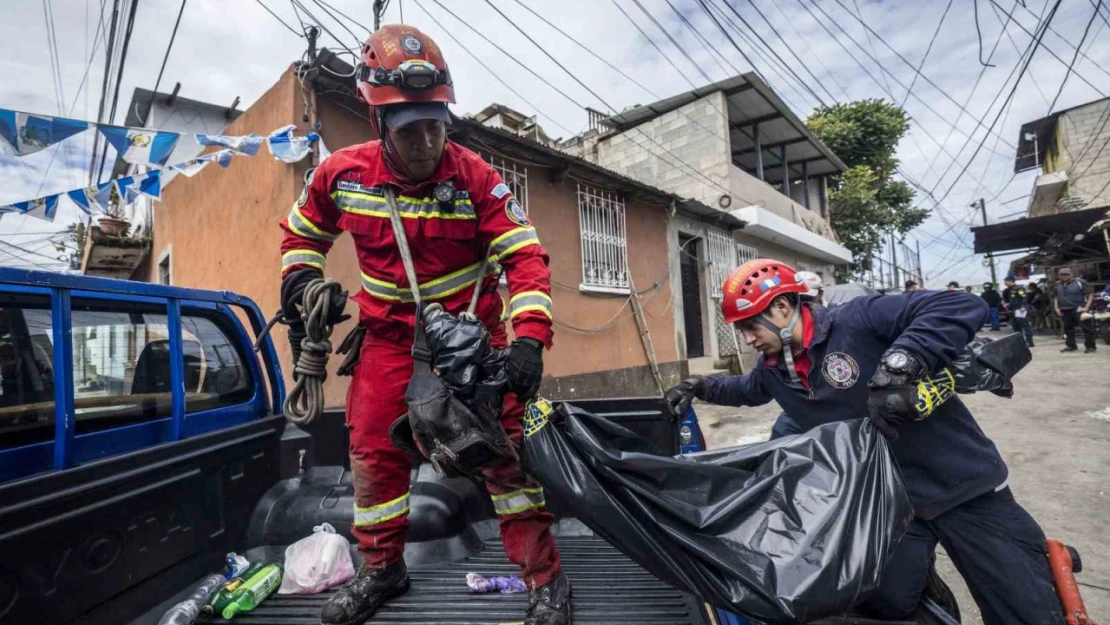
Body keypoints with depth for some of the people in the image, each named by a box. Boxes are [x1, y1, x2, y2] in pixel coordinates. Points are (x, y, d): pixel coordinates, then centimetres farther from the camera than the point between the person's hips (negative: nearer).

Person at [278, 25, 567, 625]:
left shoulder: (475, 176, -15)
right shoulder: (341, 173, -6)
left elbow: (525, 257, -19)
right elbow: (301, 231, 15)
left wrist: (529, 336, -31)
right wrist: (300, 277, -3)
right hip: (388, 336, 4)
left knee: (504, 447, -4)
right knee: (373, 452, 8)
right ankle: (382, 569, 33)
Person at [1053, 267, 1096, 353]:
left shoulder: (1079, 283, -7)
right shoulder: (1057, 285, 8)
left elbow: (1091, 294, -7)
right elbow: (1055, 297, 16)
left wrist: (1087, 307, -14)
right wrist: (1056, 308, 5)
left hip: (1079, 309, -5)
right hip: (1065, 311, 5)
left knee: (1087, 328, -4)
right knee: (1068, 328, 12)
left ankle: (1090, 346, 3)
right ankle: (1071, 345, 22)